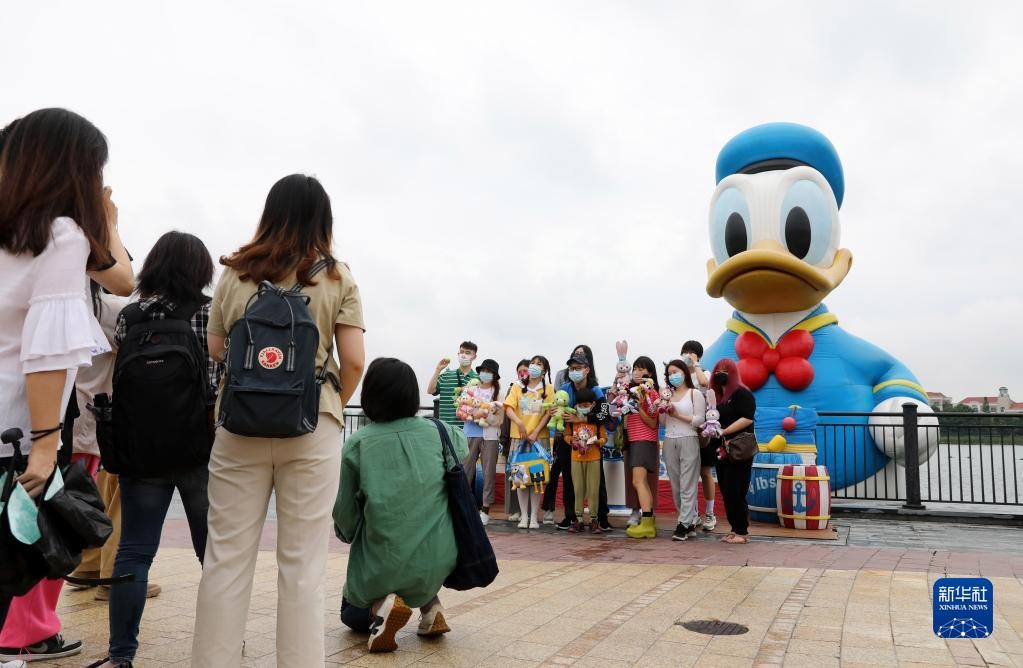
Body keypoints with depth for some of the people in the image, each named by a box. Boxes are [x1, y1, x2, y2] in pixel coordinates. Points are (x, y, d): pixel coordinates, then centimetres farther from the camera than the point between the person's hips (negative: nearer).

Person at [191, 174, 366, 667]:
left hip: (240, 424, 2)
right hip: (311, 427, -1)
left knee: (226, 557, 9)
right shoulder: (337, 278, 1)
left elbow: (215, 349, 13)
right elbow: (354, 361, -5)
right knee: (302, 562, 5)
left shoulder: (236, 273, 5)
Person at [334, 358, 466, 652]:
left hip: (382, 562, -2)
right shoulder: (436, 431, -2)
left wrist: (348, 535, 20)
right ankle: (431, 605, 18)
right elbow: (463, 444, 22)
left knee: (352, 613, 29)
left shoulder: (357, 443, -8)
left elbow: (344, 511, -1)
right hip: (437, 559, 2)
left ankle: (379, 605, -4)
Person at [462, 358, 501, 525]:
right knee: (465, 470, 1)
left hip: (490, 435, -1)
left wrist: (487, 413, -17)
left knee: (489, 472, 2)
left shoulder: (498, 392, 5)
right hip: (471, 433, 1)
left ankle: (485, 509, 9)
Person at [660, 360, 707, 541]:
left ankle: (684, 525, -5)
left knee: (687, 486, -6)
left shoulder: (695, 393, 1)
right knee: (675, 486, 8)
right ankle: (691, 521, 19)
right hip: (669, 442, 6)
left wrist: (678, 415, -12)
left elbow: (700, 420, -8)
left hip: (688, 441, -6)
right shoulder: (667, 395, 15)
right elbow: (663, 422, 15)